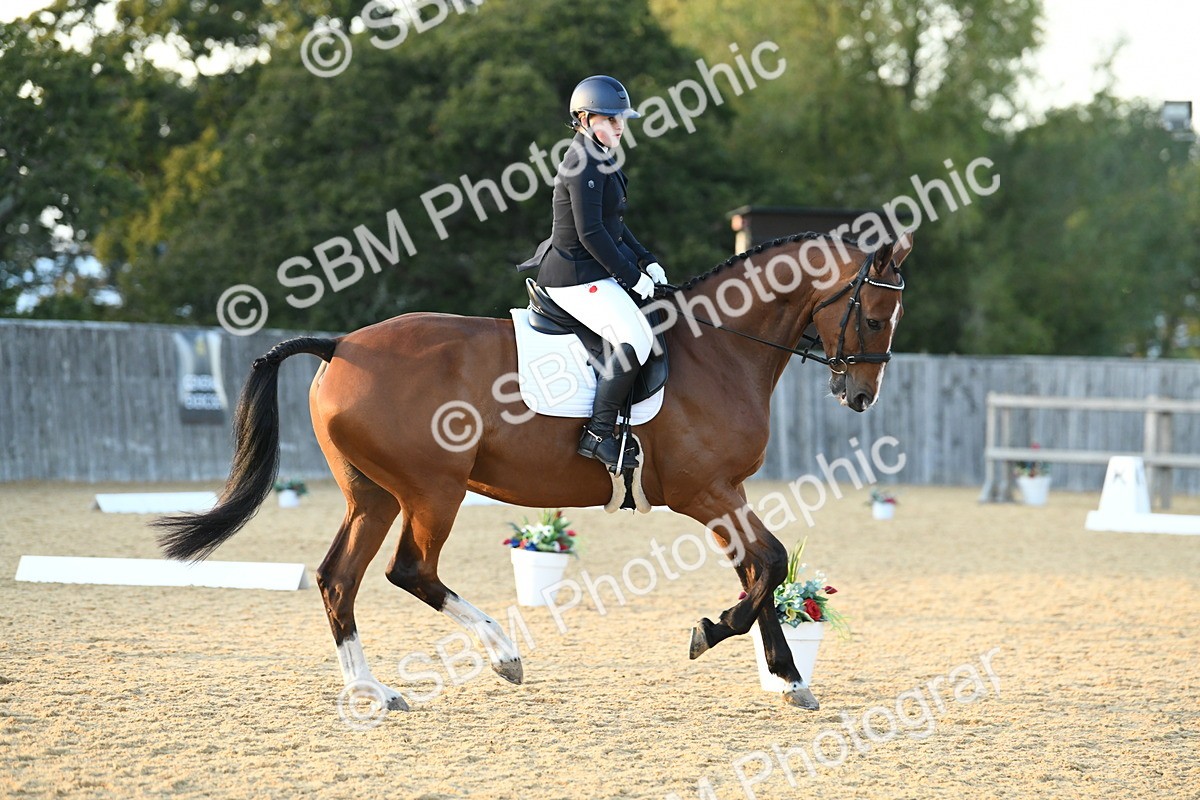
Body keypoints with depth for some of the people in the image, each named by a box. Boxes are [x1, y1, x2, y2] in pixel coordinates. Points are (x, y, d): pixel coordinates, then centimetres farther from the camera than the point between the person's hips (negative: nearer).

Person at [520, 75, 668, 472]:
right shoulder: (584, 164, -17)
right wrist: (631, 276, -17)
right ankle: (598, 434, -21)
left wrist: (646, 261, 11)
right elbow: (590, 233, -22)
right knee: (635, 339, -24)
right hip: (576, 276, -11)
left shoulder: (602, 161, 15)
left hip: (597, 271, 11)